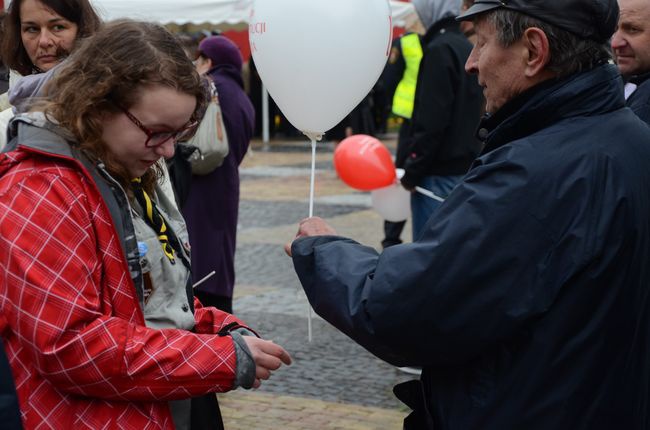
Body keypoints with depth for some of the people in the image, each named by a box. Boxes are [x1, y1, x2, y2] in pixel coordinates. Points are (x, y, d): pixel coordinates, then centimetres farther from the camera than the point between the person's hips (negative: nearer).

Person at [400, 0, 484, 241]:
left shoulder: (439, 49, -14)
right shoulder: (467, 48, 13)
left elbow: (430, 122, -19)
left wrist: (412, 172, -12)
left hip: (440, 175, -9)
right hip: (466, 165, 9)